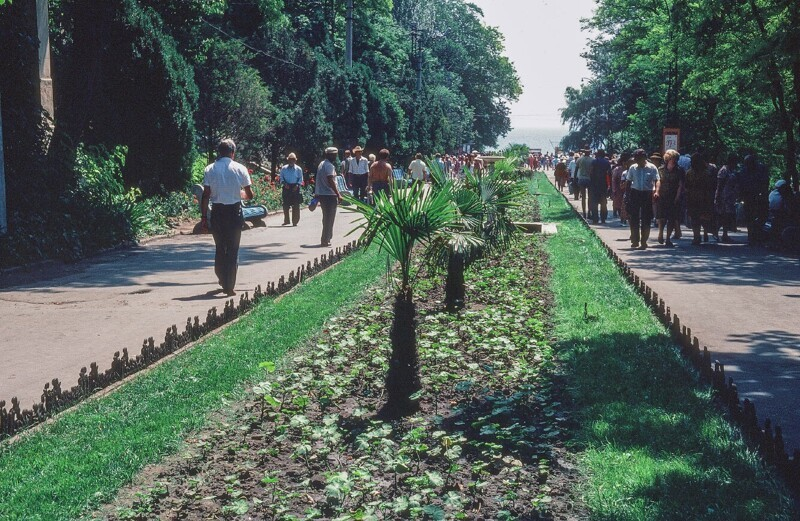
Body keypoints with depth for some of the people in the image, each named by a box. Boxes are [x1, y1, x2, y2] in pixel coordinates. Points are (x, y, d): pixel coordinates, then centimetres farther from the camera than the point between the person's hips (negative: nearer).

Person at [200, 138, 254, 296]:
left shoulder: (210, 169, -1)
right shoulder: (240, 169, -3)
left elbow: (206, 195, -6)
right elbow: (250, 195, 0)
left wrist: (204, 217, -2)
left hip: (217, 211, 2)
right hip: (234, 211, -1)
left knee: (220, 247, 18)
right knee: (233, 249, 5)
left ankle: (222, 278, 29)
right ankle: (229, 286, 2)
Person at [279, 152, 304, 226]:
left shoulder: (298, 169, 4)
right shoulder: (283, 168, 7)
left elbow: (300, 179, 5)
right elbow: (281, 178, 8)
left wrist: (297, 185, -12)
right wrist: (284, 183, -11)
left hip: (295, 188, -1)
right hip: (286, 188, 1)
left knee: (296, 206, -2)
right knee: (285, 205, 1)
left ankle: (295, 221, 5)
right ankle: (286, 221, 12)